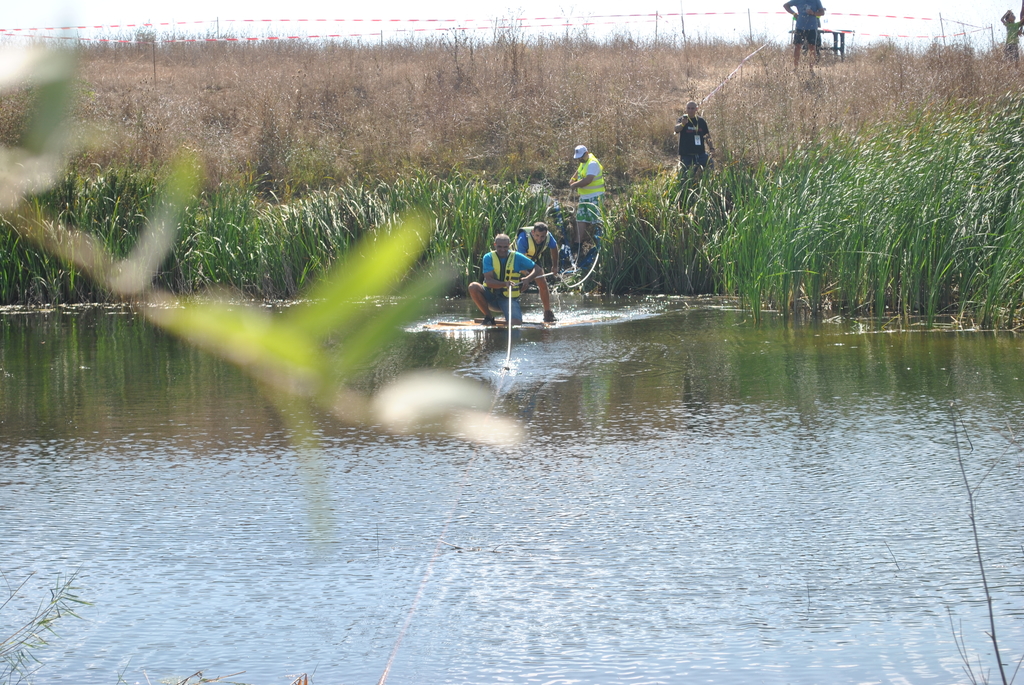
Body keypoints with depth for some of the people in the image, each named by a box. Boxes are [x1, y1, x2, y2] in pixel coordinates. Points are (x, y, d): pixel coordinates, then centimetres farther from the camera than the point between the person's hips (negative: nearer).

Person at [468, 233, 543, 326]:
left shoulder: (517, 257, -3)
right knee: (473, 287, -27)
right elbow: (488, 281, -16)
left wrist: (528, 278, -23)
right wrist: (505, 284, -34)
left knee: (516, 324, -27)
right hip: (491, 297, 1)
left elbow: (538, 270, -1)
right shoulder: (488, 257, -5)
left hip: (509, 298, -1)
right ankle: (488, 317, -11)